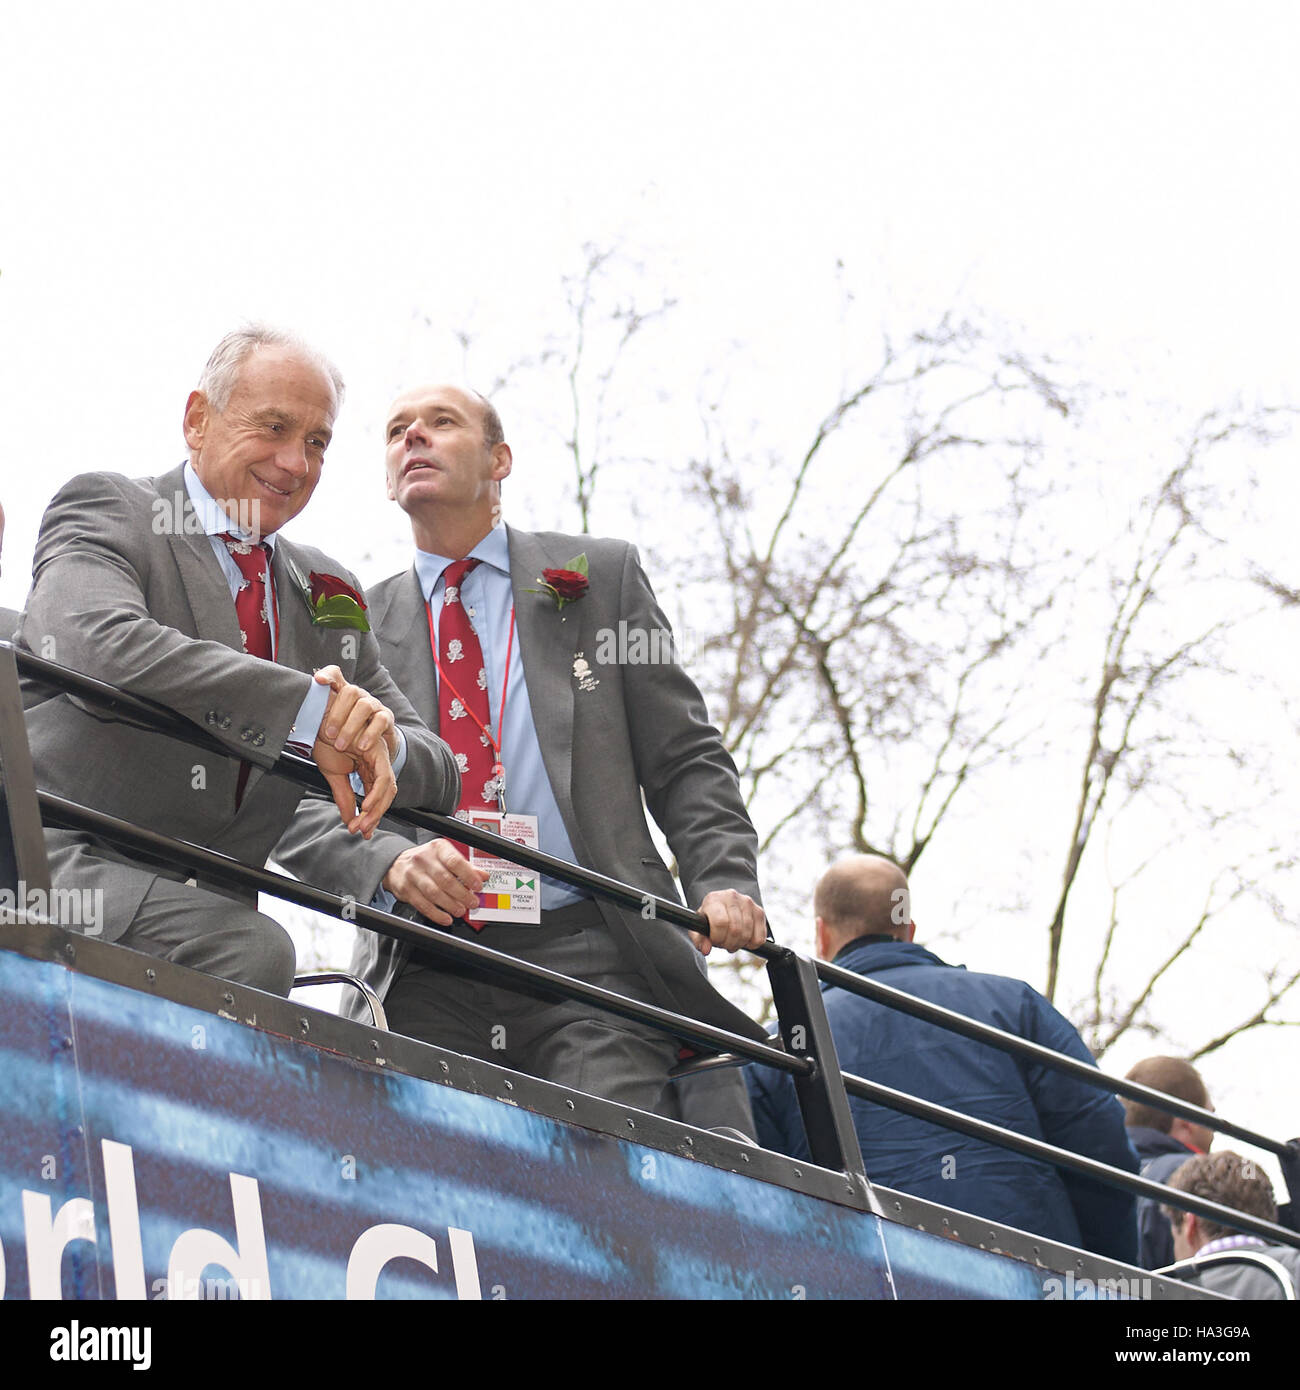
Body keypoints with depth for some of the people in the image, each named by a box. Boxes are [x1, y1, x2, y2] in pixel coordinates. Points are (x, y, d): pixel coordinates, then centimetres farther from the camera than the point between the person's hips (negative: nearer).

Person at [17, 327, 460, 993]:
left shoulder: (326, 593, 21)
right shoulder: (105, 509, 2)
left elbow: (440, 776, 19)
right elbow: (100, 647, -22)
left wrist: (383, 745, -8)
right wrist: (308, 712, -23)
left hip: (199, 912, 6)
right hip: (58, 861, -6)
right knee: (255, 952, -30)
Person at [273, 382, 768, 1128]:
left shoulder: (600, 577, 16)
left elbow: (685, 761, 12)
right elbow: (300, 809, 7)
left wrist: (724, 883, -6)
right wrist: (390, 862, -14)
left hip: (591, 959, -1)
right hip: (425, 989, 1)